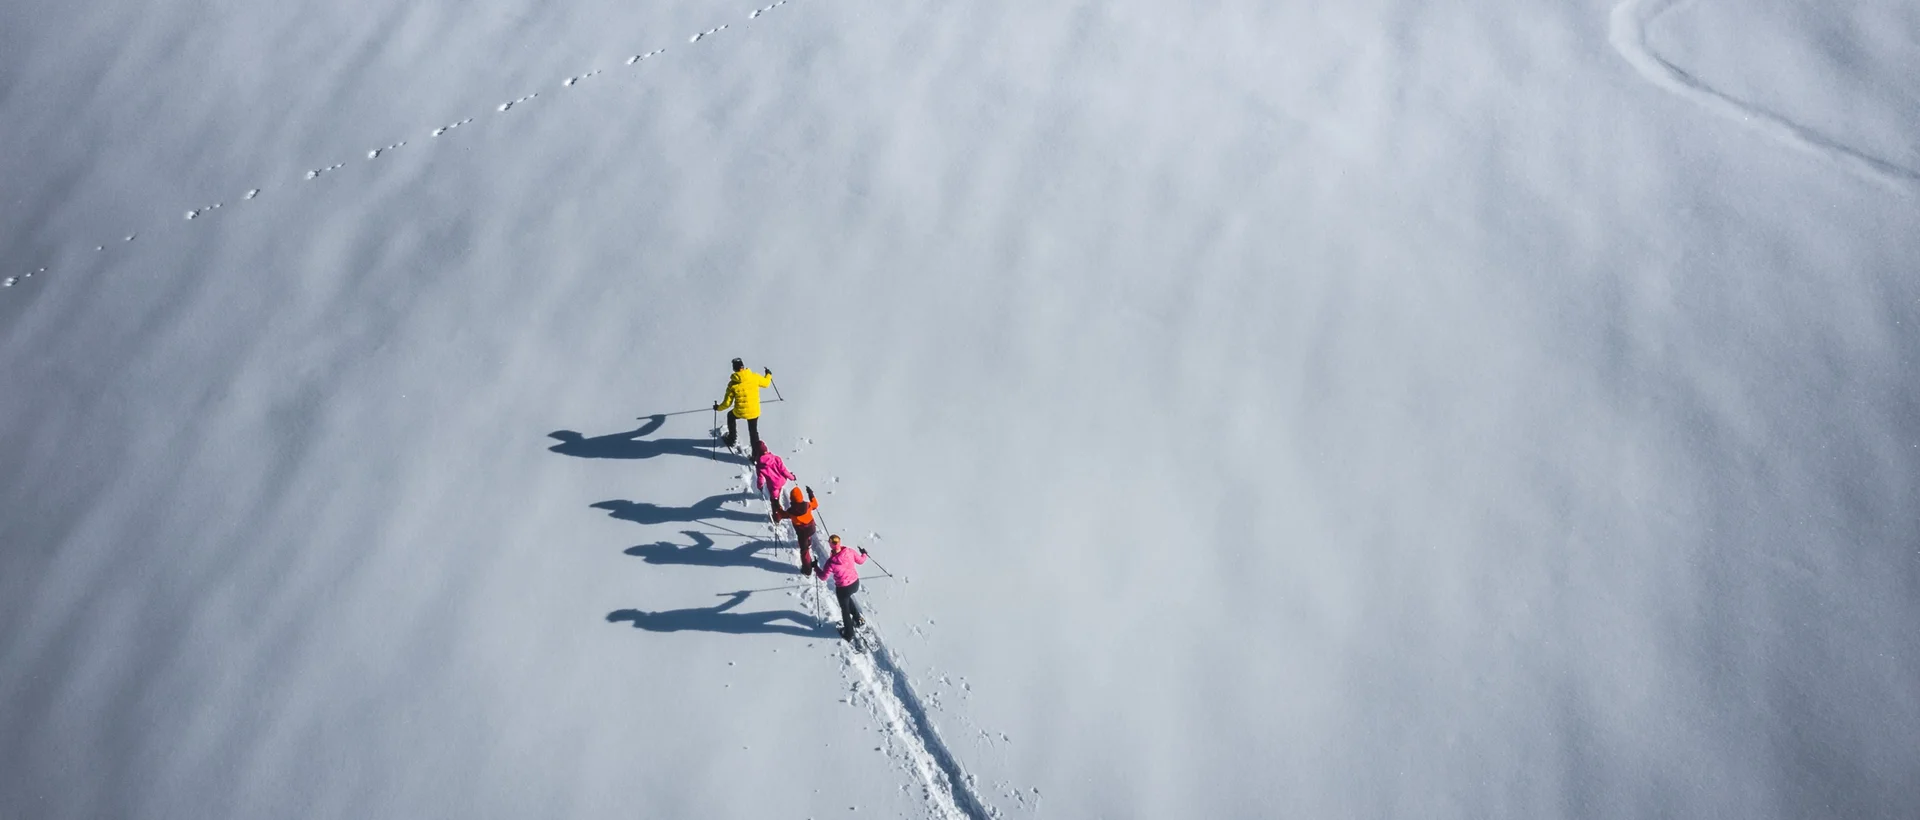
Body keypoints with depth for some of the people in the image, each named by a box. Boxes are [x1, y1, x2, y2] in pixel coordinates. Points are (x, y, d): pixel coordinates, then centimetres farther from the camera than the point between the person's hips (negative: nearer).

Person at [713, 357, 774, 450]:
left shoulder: (732, 384, -15)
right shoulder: (755, 377, -14)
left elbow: (727, 403, -8)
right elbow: (766, 383, 7)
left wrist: (718, 408, 11)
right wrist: (769, 375, 28)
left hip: (739, 412, -1)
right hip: (754, 411, 1)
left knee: (730, 415, 33)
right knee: (753, 431, 21)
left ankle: (732, 439, 44)